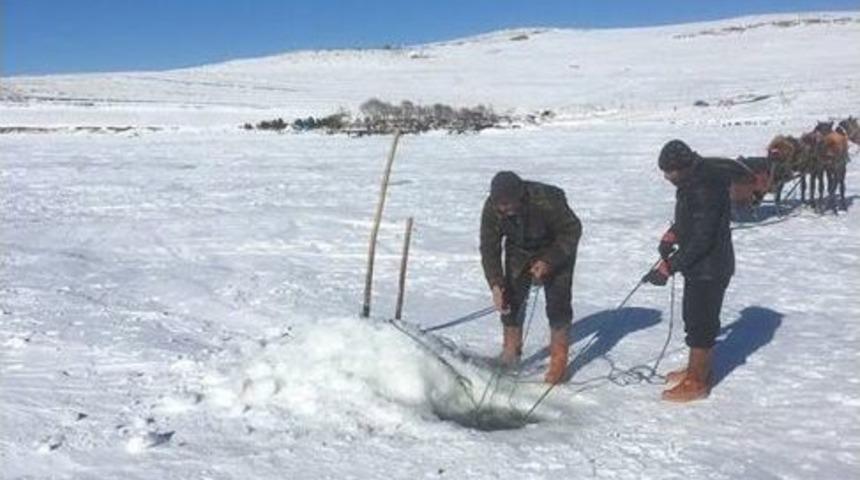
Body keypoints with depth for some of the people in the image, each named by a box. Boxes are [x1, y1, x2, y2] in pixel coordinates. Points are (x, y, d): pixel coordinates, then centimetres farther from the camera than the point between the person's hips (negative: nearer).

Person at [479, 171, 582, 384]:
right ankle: (510, 352, 14)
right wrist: (496, 284, -28)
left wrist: (548, 262, -26)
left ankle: (559, 361, -1)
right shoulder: (491, 208, -26)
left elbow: (572, 230, -21)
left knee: (557, 300, -12)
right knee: (511, 296, -4)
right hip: (519, 250, 4)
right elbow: (489, 248, -17)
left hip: (556, 248, -4)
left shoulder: (546, 201, -37)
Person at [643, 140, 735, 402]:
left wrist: (668, 267, -26)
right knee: (693, 318, 20)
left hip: (710, 269, -10)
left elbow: (701, 240, -28)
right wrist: (672, 234, 2)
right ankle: (695, 369, 34)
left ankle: (698, 382, 12)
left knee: (701, 324, 0)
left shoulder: (705, 190, -28)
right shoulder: (692, 180, 3)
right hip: (698, 265, 10)